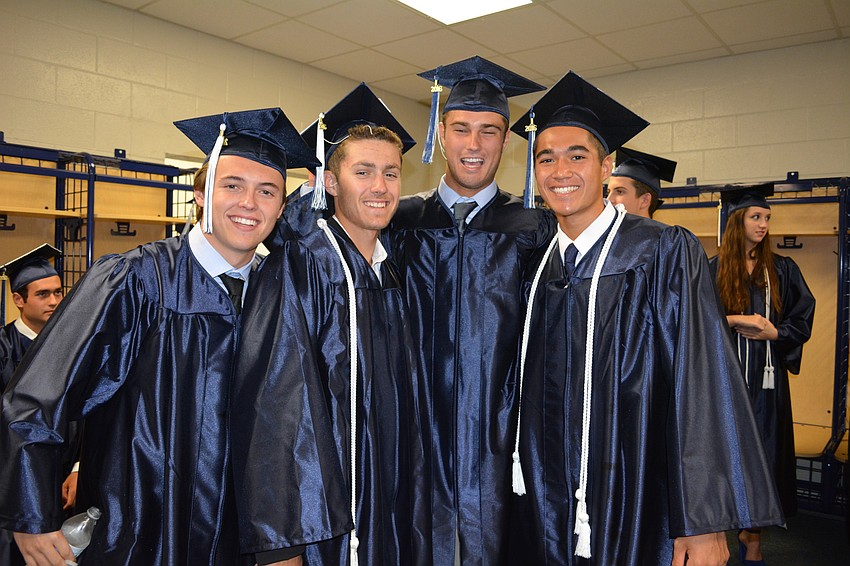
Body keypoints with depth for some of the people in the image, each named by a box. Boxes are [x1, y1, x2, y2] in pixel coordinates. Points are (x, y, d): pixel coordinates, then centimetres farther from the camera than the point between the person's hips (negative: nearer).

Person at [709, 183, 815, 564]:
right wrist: (733, 320, -16)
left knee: (764, 454, 5)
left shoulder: (782, 270, 7)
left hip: (766, 379, 2)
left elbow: (803, 319, 6)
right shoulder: (714, 270, 2)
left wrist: (773, 332, -10)